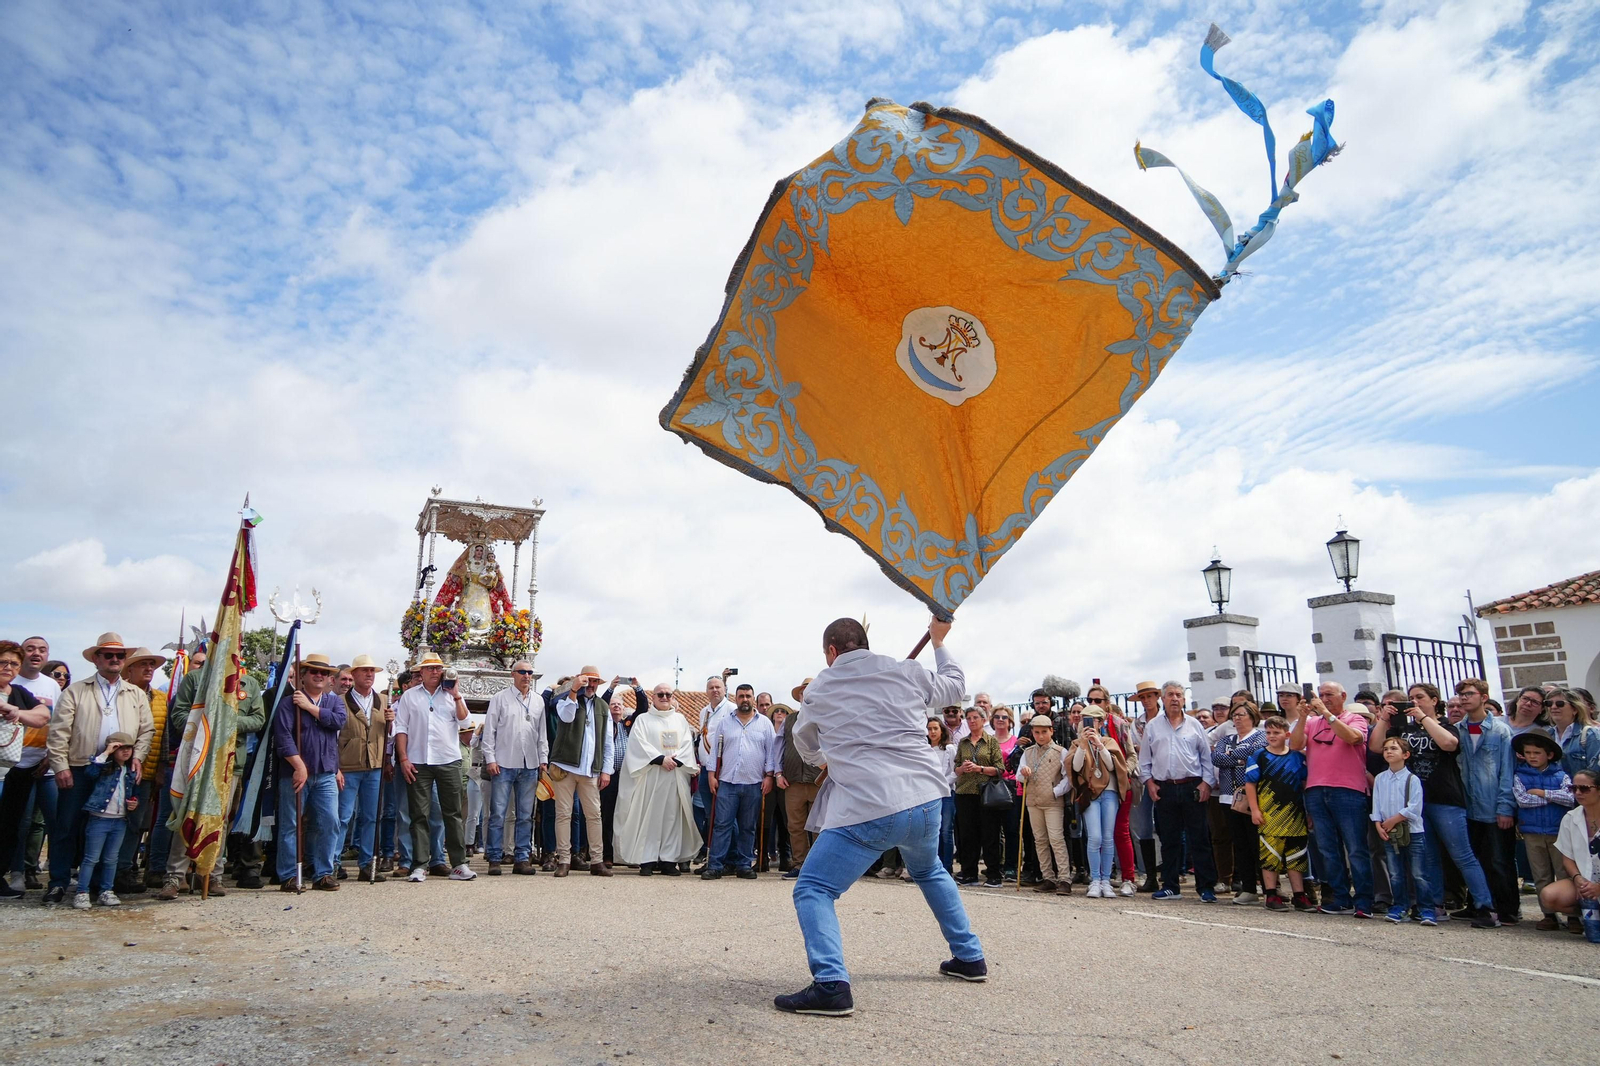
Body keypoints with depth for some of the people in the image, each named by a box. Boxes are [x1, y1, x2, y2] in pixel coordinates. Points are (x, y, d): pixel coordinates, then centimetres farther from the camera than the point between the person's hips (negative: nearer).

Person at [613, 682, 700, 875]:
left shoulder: (680, 720, 16)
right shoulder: (642, 719, 7)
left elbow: (687, 744, 7)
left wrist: (675, 760, -10)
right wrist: (661, 759, -14)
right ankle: (647, 860, -1)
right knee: (648, 817, -4)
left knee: (672, 816, 1)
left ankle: (669, 859, 4)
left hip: (676, 775, 3)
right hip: (650, 776, -2)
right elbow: (639, 744, -5)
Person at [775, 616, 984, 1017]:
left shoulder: (818, 691, 8)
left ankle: (830, 984, -17)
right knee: (929, 871, 34)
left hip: (867, 809, -5)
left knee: (812, 890, 3)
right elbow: (954, 686, 29)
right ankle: (969, 957, 39)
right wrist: (938, 641, 43)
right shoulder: (906, 672, 9)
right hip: (926, 798, 5)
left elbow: (808, 751, 25)